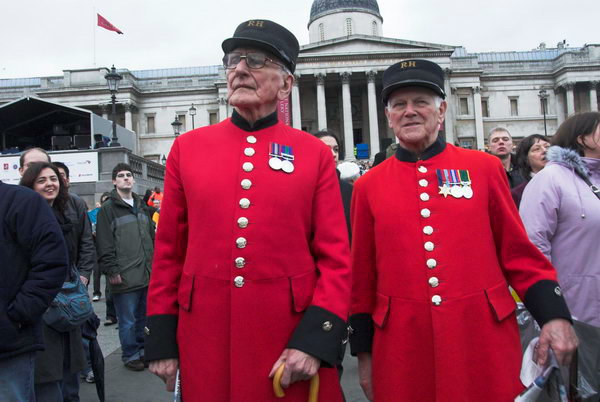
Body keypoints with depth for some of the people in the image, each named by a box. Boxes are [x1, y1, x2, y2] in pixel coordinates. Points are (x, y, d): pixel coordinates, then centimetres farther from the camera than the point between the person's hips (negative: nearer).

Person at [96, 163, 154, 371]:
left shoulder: (141, 206, 15)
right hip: (124, 277, -6)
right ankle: (130, 356, 19)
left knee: (143, 317, 16)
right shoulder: (108, 209, -5)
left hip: (147, 275, 6)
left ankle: (142, 350, 31)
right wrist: (111, 270, -14)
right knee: (128, 321, 3)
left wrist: (155, 264, 16)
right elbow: (104, 245, -10)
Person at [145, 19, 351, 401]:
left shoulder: (316, 154, -1)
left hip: (295, 345, -1)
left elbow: (336, 257, -3)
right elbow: (169, 251, 5)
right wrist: (161, 340, 4)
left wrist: (316, 340, -13)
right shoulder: (187, 147, 4)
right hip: (206, 341, 2)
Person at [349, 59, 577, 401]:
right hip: (402, 349, 1)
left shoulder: (485, 168, 1)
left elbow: (519, 253, 5)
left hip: (484, 340, 0)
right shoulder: (369, 186, 2)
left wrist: (554, 315, -6)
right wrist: (364, 353, 5)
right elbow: (363, 276, 4)